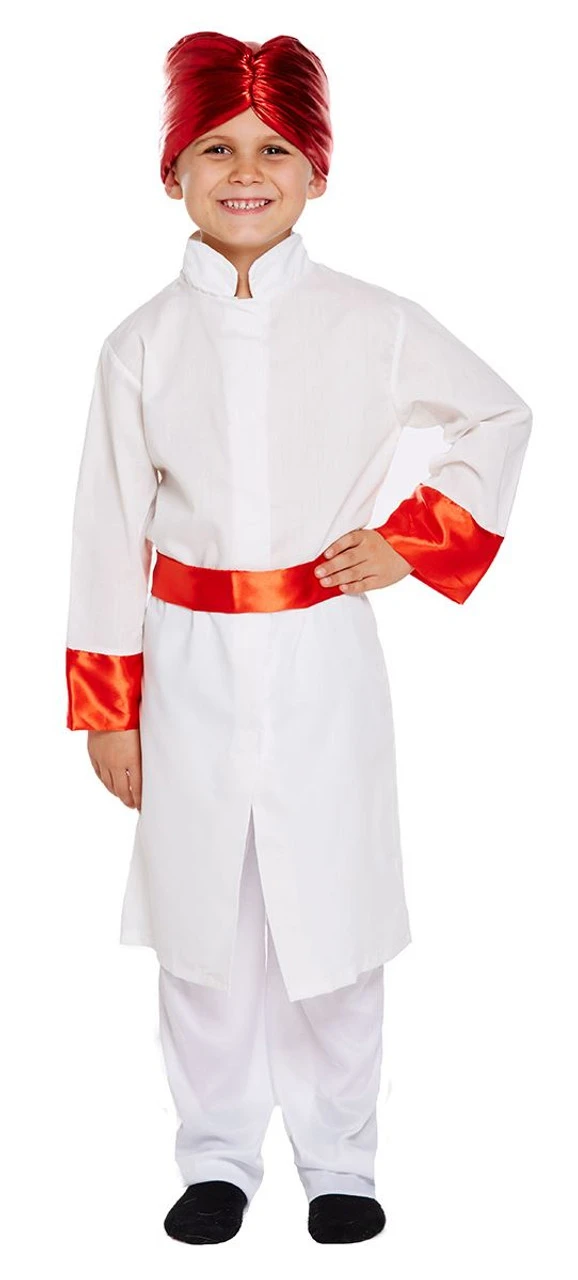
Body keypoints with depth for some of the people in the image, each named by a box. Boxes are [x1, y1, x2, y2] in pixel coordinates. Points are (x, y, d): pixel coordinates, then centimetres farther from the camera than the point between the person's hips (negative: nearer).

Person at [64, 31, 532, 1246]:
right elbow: (110, 533, 3)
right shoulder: (142, 343, 0)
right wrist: (107, 711, 3)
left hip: (323, 657, -1)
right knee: (200, 917, 10)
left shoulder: (372, 324, -2)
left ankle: (339, 1162, 28)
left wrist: (412, 541, 0)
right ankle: (217, 1157, 31)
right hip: (190, 664, 1)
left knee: (332, 913, 6)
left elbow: (502, 423, 11)